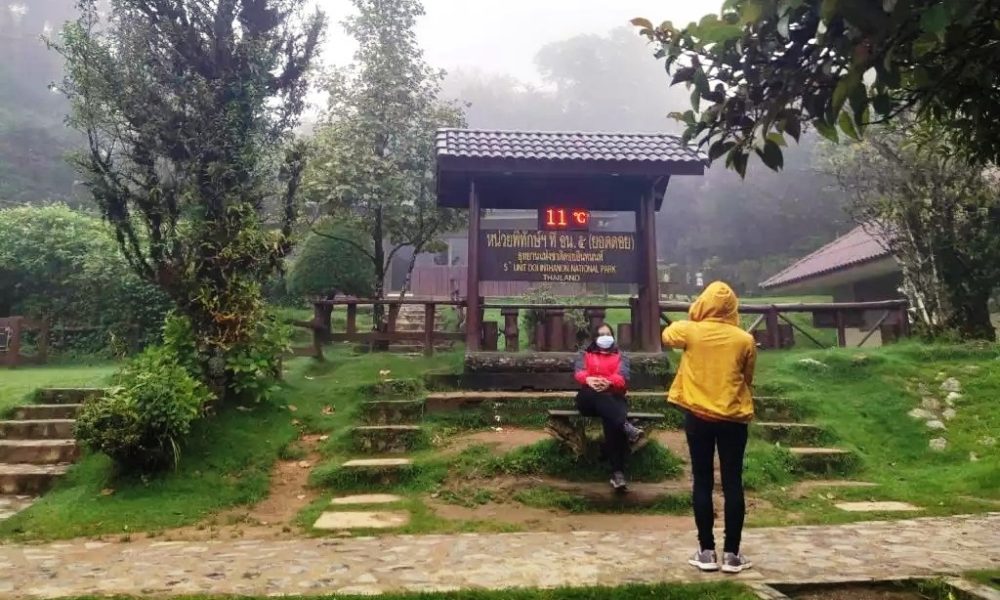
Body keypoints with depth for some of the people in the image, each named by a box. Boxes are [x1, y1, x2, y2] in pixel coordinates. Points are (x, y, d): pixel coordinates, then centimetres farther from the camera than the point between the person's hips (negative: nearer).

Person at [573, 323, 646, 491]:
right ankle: (626, 427, -53)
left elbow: (622, 377, 0)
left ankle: (617, 473, -45)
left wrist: (608, 382, -24)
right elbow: (578, 372, 1)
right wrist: (588, 379, -25)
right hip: (589, 399, 0)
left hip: (614, 398, 0)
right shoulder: (585, 354, 22)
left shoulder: (620, 356, 21)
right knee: (596, 394, -37)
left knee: (611, 421, -35)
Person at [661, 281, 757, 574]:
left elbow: (667, 335, 16)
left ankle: (707, 552, 11)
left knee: (702, 482, 7)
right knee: (732, 483, 6)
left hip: (698, 416, 0)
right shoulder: (745, 339, -6)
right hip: (733, 418, 0)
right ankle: (732, 553, 11)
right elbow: (747, 378, 8)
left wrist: (692, 319, 27)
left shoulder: (690, 331, -7)